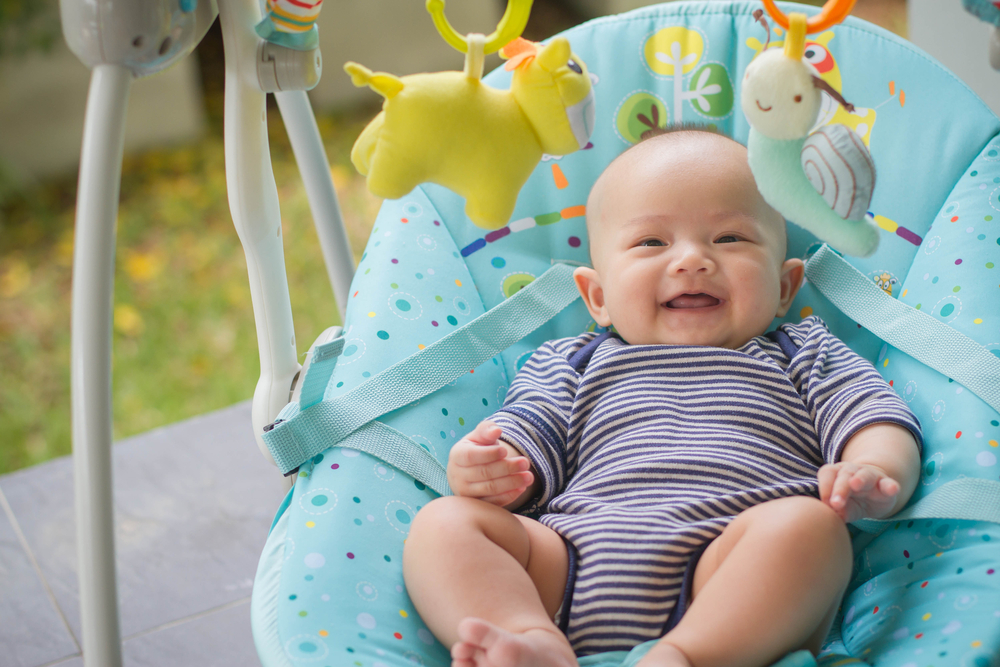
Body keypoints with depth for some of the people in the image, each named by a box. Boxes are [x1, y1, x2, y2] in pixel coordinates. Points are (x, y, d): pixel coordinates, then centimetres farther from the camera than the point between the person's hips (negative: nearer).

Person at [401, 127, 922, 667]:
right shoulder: (573, 365, 26)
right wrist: (487, 469, -10)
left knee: (807, 521, -31)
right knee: (442, 522, -13)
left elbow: (877, 420, 11)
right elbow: (531, 436, 15)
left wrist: (875, 476, -14)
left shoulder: (803, 358, 23)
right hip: (573, 575, 2)